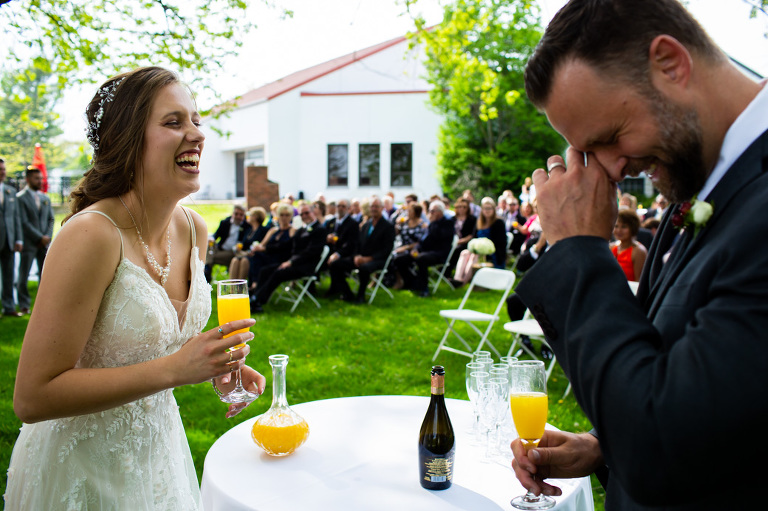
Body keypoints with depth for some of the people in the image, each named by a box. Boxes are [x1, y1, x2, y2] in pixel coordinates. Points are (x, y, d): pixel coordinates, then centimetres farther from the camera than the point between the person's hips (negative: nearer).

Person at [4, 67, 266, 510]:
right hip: (81, 467, -6)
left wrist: (217, 365, -7)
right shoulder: (91, 235, -26)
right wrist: (175, 369, -30)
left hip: (159, 441, 6)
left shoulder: (194, 229, -4)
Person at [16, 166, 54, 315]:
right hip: (29, 243, -5)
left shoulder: (45, 198, 15)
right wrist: (39, 237, -11)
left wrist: (48, 236, -2)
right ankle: (24, 305, 10)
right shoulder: (20, 198, -5)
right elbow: (24, 222, -10)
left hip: (44, 243, 5)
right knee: (23, 275, 1)